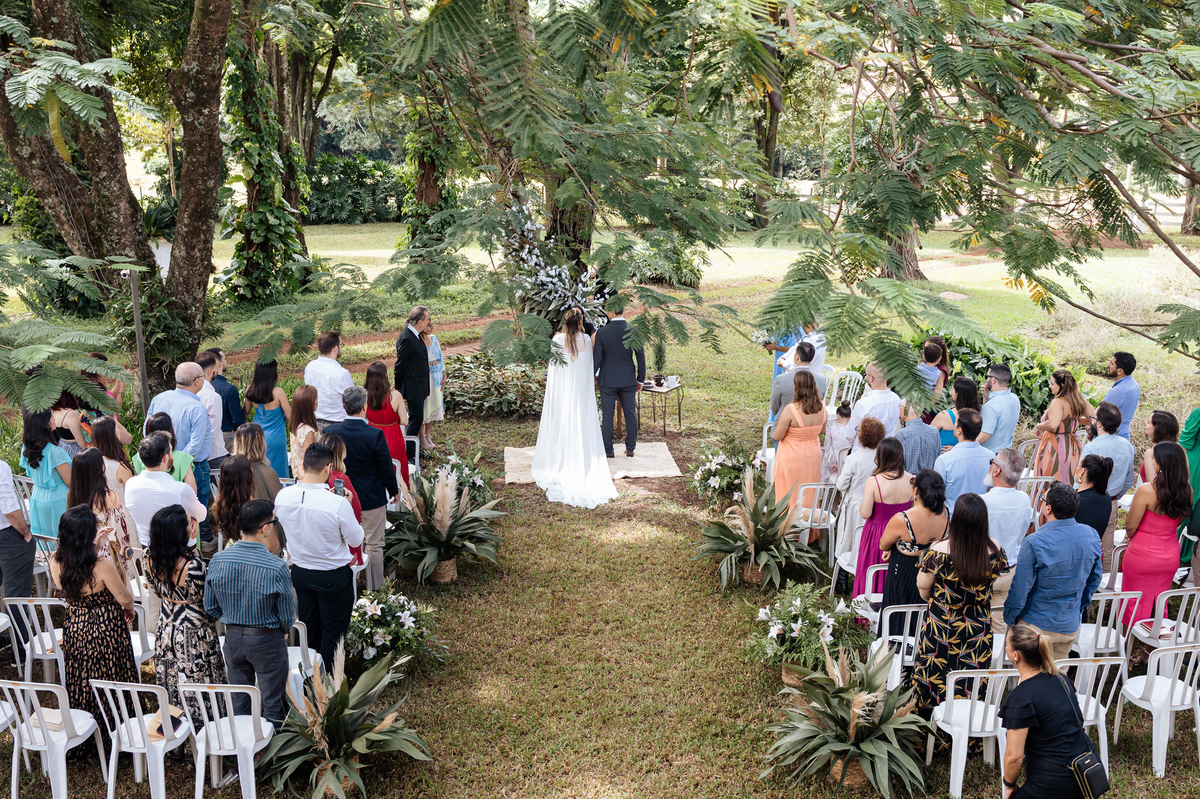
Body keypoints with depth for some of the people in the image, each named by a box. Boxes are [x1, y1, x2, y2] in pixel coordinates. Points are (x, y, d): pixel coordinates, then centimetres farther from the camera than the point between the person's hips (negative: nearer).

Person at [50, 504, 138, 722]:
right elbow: (125, 599, -18)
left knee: (80, 681, 24)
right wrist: (129, 610, 4)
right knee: (113, 678, 16)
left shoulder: (55, 561, -16)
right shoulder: (103, 567, -31)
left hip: (74, 628, 5)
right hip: (106, 630, -5)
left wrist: (96, 543, 11)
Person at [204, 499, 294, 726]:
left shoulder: (218, 560, -13)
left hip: (232, 638, 5)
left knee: (239, 702, 23)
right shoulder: (277, 567, -26)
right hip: (267, 640, -4)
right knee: (272, 702, 14)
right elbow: (288, 616, -14)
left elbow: (210, 607, -1)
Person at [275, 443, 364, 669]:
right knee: (333, 632, 14)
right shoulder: (338, 504, -29)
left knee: (308, 627, 24)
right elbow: (356, 540, -15)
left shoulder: (283, 496, -14)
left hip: (300, 572, 5)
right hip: (333, 576, -5)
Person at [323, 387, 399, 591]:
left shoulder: (330, 432, -12)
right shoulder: (375, 435, -23)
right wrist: (393, 491, 5)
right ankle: (375, 588, 20)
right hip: (373, 498, -4)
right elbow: (386, 468, -13)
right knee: (374, 545, 10)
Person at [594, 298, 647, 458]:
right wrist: (640, 379, 9)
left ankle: (608, 450, 11)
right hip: (628, 380, 2)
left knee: (607, 415, 6)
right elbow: (641, 357, -3)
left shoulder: (601, 332, -10)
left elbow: (597, 360, -8)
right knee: (630, 413, 12)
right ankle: (630, 448, 17)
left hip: (607, 380, -2)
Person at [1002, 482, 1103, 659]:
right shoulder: (1091, 536, -6)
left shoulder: (1033, 543, -25)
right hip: (1071, 626, 5)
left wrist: (1009, 619, -2)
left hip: (1037, 626, -5)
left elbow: (1020, 588, -18)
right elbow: (1094, 579, 8)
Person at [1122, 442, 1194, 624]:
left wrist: (1129, 534, 6)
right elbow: (1178, 522, 7)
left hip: (1142, 554, -5)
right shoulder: (1187, 491, -8)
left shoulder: (1146, 491, -25)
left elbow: (1130, 526, -15)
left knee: (1135, 604, 12)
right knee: (1160, 602, 21)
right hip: (1170, 555, 5)